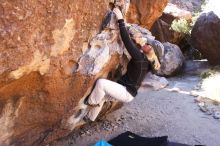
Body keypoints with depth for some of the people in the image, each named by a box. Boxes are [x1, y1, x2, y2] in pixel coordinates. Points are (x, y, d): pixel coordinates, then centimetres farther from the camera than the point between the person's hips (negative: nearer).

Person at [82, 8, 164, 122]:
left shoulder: (140, 58, -23)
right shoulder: (146, 61, 4)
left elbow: (126, 41, -28)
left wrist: (120, 19, -24)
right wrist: (137, 41, 2)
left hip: (126, 93, -10)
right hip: (126, 90, 10)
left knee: (101, 83, -24)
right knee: (102, 95, 22)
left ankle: (91, 102, 3)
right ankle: (90, 117, 37)